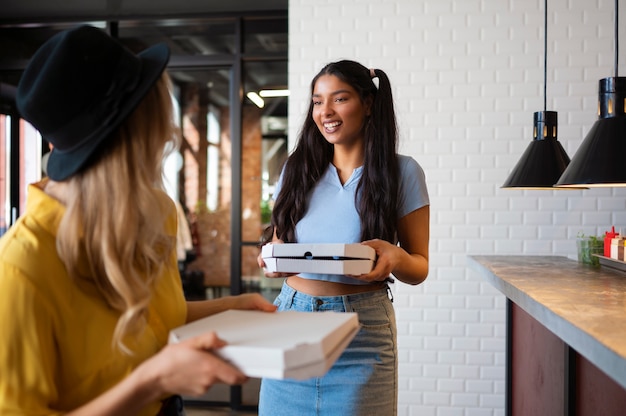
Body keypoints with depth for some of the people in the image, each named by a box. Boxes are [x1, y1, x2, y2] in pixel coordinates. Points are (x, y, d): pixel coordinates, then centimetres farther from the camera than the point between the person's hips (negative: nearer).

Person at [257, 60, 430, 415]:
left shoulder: (402, 172, -3)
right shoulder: (297, 169, 7)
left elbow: (420, 267, 1)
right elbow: (277, 242, 13)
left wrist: (395, 257, -21)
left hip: (362, 333, -3)